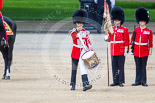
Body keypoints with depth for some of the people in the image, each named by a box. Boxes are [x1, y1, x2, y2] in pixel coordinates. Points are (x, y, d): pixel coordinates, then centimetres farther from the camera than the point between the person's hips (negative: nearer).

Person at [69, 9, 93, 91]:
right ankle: (73, 85, 20)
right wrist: (77, 30, -47)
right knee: (74, 69, 7)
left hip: (83, 52, 1)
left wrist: (89, 47, -9)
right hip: (75, 52, -1)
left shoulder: (85, 32, 7)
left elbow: (88, 41, 12)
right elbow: (72, 35, -27)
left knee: (83, 67, -12)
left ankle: (85, 84, -22)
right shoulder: (73, 31, -2)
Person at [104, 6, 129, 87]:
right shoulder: (111, 29, 12)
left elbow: (126, 41, -3)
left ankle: (121, 81, 0)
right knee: (114, 67, 6)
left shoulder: (124, 30, -1)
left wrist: (126, 50, -9)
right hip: (113, 51, 5)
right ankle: (115, 81, 10)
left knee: (121, 67, -3)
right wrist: (107, 38, -5)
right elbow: (110, 39, 18)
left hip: (121, 51, -5)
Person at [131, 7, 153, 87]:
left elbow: (150, 42, 2)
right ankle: (138, 81, 10)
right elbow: (132, 40, 8)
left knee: (143, 67, 1)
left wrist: (150, 50, -1)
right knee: (138, 67, 6)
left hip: (144, 52, -2)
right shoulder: (135, 30, 6)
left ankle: (143, 81, 7)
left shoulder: (149, 31, 1)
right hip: (136, 51, 2)